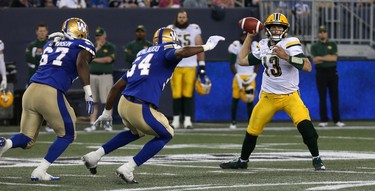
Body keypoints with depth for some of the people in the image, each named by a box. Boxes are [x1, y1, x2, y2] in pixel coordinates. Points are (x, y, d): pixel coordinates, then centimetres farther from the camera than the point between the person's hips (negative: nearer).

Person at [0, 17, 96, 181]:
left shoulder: (51, 44, 25)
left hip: (31, 90, 5)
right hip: (51, 93, -5)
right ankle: (40, 172, 6)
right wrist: (88, 93, -16)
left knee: (26, 139, 12)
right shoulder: (83, 46, 8)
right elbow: (81, 63, -11)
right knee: (67, 135, 15)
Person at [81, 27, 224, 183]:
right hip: (140, 109, -8)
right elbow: (181, 52, -23)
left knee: (136, 132, 38)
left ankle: (95, 156, 31)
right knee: (165, 135, 19)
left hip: (123, 104, 8)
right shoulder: (166, 51, 4)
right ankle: (127, 169, 8)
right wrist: (206, 46, -8)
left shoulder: (143, 54, 25)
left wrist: (107, 112, 32)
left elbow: (117, 87, 25)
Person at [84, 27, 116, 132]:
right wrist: (97, 48, -5)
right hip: (92, 76, 4)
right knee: (93, 102, 2)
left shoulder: (110, 47, 5)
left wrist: (94, 59, -1)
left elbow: (109, 59, -11)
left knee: (107, 101, -7)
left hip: (105, 76, -4)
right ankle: (92, 124, 4)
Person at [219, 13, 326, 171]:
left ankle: (316, 159, -10)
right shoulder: (263, 46, 4)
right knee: (252, 130, 10)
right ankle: (242, 161, 32)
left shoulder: (291, 44, -14)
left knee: (304, 124, -25)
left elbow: (307, 67, -24)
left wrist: (286, 56, -32)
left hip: (290, 96, -5)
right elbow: (242, 61, 16)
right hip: (268, 97, 5)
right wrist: (249, 37, 14)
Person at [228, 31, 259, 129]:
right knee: (235, 99, -3)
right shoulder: (236, 46, -7)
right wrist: (238, 77, -13)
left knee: (250, 101, -2)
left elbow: (257, 65, 5)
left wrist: (253, 76, -7)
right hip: (239, 76, -1)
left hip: (250, 77, 1)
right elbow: (232, 64, -5)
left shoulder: (255, 46, 0)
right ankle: (233, 122, 6)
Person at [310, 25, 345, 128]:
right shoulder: (315, 46, 8)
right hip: (321, 72, -1)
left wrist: (321, 58, -8)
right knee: (322, 97, -1)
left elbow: (334, 58, -5)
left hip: (332, 72, 1)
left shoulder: (332, 45, 10)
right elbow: (315, 60, -6)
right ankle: (323, 120, 2)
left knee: (334, 96, -1)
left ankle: (337, 120, 0)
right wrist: (328, 57, -8)